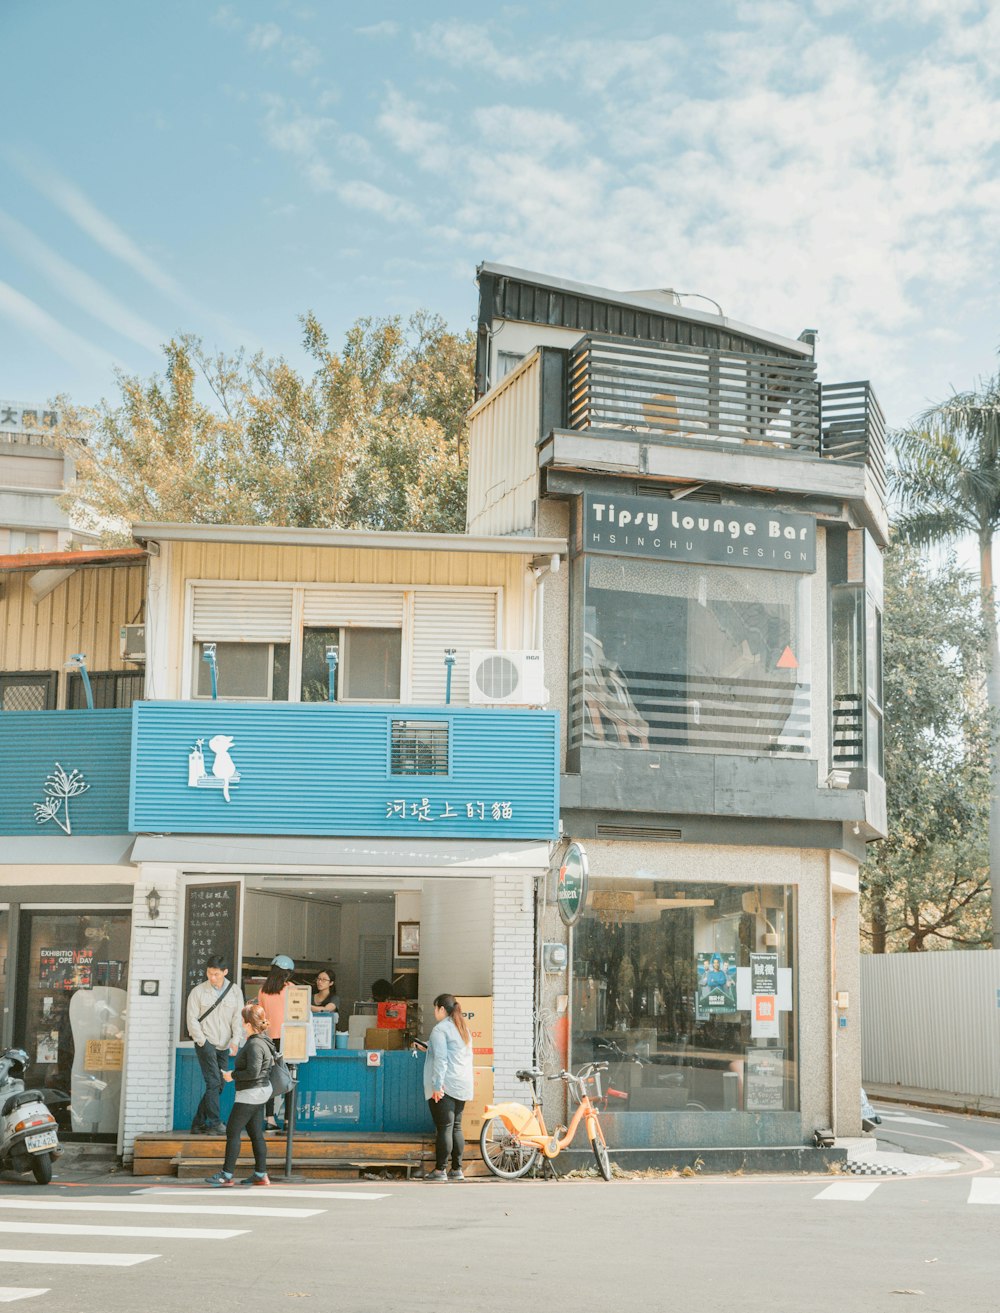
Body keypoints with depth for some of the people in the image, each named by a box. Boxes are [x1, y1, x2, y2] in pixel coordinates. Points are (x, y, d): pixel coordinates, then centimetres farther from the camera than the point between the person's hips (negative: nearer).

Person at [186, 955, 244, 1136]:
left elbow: (238, 1017, 5)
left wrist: (236, 1040, -7)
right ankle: (215, 1124, -11)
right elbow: (192, 1019, -2)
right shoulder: (198, 992, -2)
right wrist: (202, 1042, -10)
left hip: (223, 1046, 4)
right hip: (206, 1043, -4)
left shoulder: (235, 991, 6)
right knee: (213, 1082, -13)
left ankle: (198, 1124, 13)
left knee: (218, 1085, 4)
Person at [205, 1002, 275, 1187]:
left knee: (233, 1131, -4)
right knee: (255, 1133, 12)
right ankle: (261, 1175, 13)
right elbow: (270, 1063, 19)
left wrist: (233, 1075, -13)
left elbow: (253, 1072, -27)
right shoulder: (263, 1040, 9)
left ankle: (227, 1175, -1)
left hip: (250, 1094, -10)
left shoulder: (255, 1045, -21)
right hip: (260, 1091, 10)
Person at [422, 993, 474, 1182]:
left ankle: (440, 1170, -7)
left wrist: (437, 1085, -17)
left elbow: (440, 1058, -16)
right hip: (463, 1085, 8)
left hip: (445, 1086, -8)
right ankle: (457, 1169, 12)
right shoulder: (464, 1029, 17)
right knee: (456, 1127, 11)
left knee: (444, 1128, -8)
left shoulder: (440, 1029, -9)